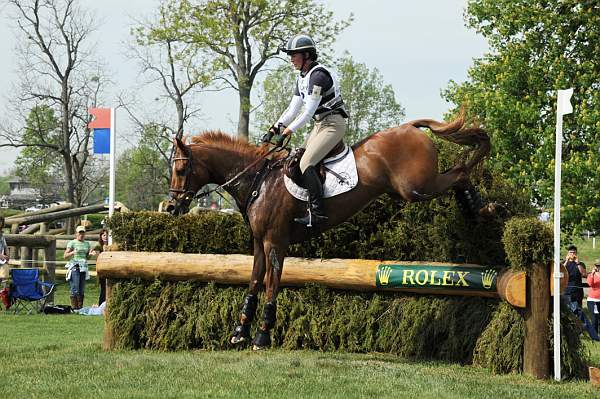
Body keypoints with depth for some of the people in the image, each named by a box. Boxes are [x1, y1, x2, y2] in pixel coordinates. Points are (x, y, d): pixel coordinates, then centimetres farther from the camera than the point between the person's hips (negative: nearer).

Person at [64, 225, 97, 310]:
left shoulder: (87, 244, 16)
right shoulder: (72, 243, 0)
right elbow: (65, 255, -4)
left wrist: (91, 254, 0)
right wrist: (72, 252, -23)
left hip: (83, 267, 6)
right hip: (74, 267, -6)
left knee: (82, 289, 4)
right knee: (75, 289, -10)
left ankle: (80, 307, 6)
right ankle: (74, 307, -10)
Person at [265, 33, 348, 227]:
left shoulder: (318, 75, -18)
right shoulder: (302, 79, 13)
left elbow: (308, 112, -21)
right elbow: (292, 109, 14)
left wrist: (289, 130, -20)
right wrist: (274, 129, 5)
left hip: (333, 125, -10)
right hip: (319, 126, 10)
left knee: (306, 164, -21)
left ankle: (317, 212, -22)